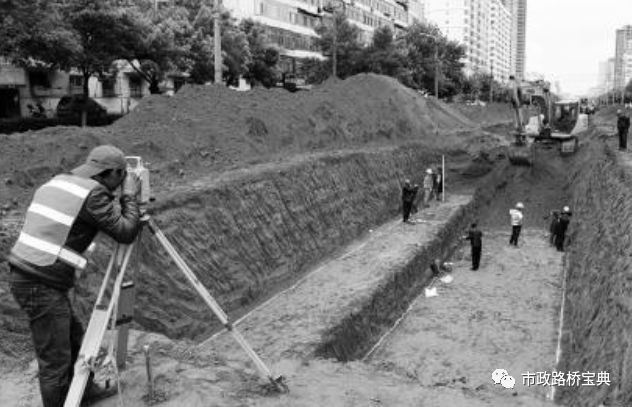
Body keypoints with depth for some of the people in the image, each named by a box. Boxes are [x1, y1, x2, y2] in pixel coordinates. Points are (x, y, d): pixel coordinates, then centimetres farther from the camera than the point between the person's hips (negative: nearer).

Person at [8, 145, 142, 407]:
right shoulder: (93, 192, -13)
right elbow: (126, 232, -11)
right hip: (43, 286, -10)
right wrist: (130, 196, 1)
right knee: (55, 360, 3)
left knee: (74, 338, 25)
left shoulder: (57, 182, 13)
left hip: (24, 277, 10)